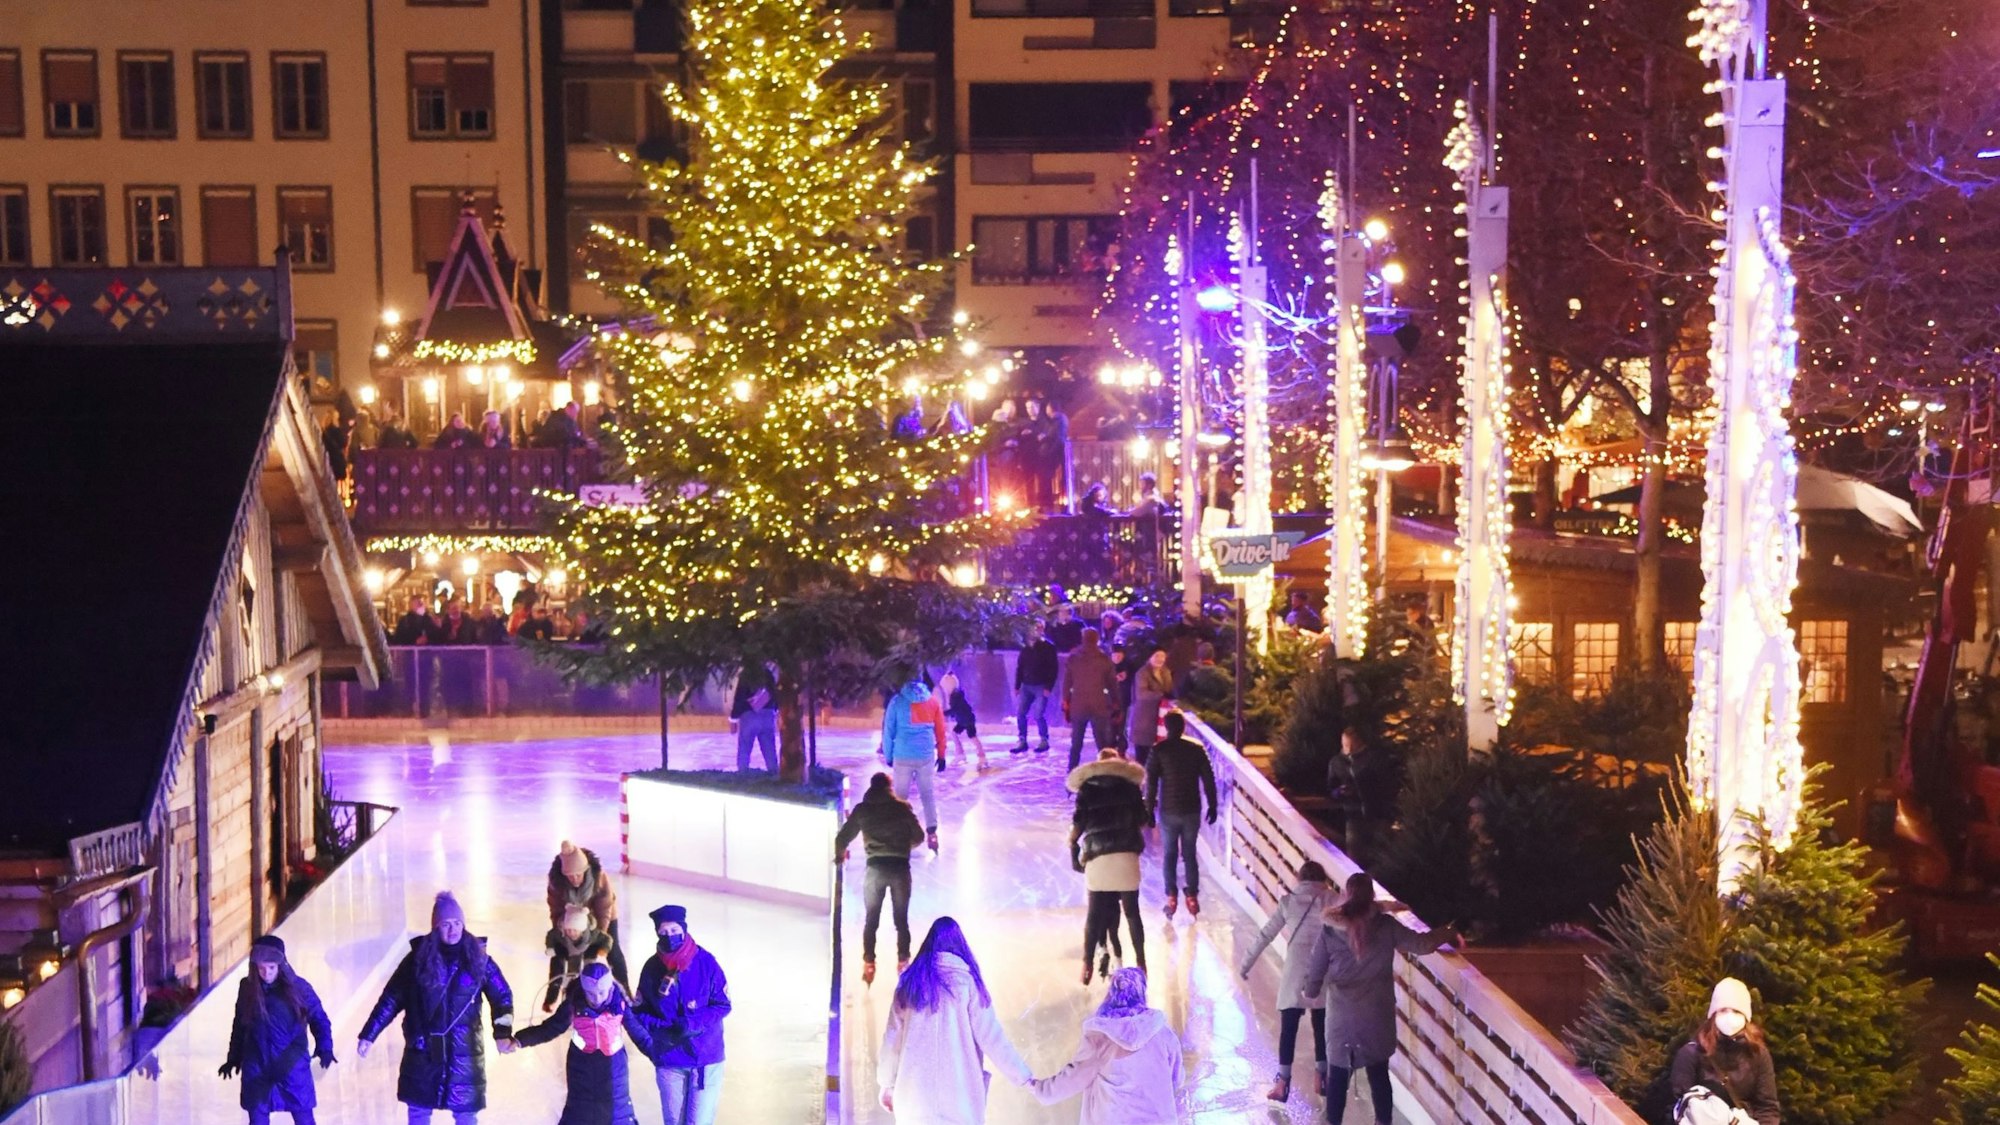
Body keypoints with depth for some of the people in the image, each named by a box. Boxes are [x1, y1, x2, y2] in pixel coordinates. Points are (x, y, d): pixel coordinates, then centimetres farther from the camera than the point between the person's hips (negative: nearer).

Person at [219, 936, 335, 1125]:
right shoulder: (247, 988, -2)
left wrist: (324, 1048, -14)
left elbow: (318, 1018, -1)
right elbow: (240, 1025, 10)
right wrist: (233, 1058, 15)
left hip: (293, 1066, -2)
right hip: (256, 1068, 2)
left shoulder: (297, 987, -9)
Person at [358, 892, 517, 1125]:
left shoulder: (478, 959, -4)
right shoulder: (419, 958, -5)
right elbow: (391, 998, 1)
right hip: (423, 1051, 0)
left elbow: (501, 997, -1)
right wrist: (368, 1035, 0)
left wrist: (502, 1033, -16)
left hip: (464, 1051, 0)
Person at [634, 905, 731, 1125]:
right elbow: (641, 1010, 3)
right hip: (668, 1059, 2)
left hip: (706, 1057, -2)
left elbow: (722, 1005, -6)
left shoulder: (705, 961, -10)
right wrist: (663, 1031, -15)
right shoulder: (652, 967, -4)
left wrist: (694, 1024, -21)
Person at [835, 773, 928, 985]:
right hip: (900, 867, 0)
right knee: (901, 919, 12)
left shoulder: (862, 809, 5)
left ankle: (868, 964, 9)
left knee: (871, 920, 11)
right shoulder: (902, 807, 5)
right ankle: (903, 962, 13)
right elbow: (918, 836, 8)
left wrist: (841, 854, 27)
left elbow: (842, 837, 6)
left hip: (875, 867, 0)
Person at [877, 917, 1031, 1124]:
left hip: (914, 1091, 3)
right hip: (958, 1093, -3)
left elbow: (892, 1036, 9)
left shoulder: (910, 981, 7)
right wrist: (1024, 1077, 1)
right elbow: (990, 1036, -5)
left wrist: (887, 1083, 20)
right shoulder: (966, 981, -1)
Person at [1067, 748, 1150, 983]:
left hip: (1097, 857, -1)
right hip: (1127, 855, 1)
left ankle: (1088, 964, 3)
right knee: (1132, 912, 9)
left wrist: (1073, 851, 14)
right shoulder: (1130, 787, 11)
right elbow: (1143, 821, 11)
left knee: (1094, 914, 5)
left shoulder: (1087, 789, 9)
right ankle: (1140, 961, 14)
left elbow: (1077, 825, 1)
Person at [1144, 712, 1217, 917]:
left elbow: (1151, 781, -9)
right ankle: (1193, 898, 9)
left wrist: (1149, 808, -1)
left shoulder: (1159, 750, -7)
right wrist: (1212, 805, 9)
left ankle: (1171, 898, 5)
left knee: (1170, 854, 9)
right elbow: (1208, 779, 0)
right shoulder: (1197, 748, -1)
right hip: (1192, 810, 2)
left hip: (1168, 811, -2)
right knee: (1190, 854, 12)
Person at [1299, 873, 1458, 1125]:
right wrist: (1448, 935, 9)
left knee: (1338, 1075, 11)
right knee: (1379, 1074, 14)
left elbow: (1315, 974, -7)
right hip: (1377, 1016, 1)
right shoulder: (1386, 926, -9)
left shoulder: (1330, 931, -10)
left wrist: (1310, 990, 14)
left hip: (1342, 1016, -1)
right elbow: (1421, 944, -8)